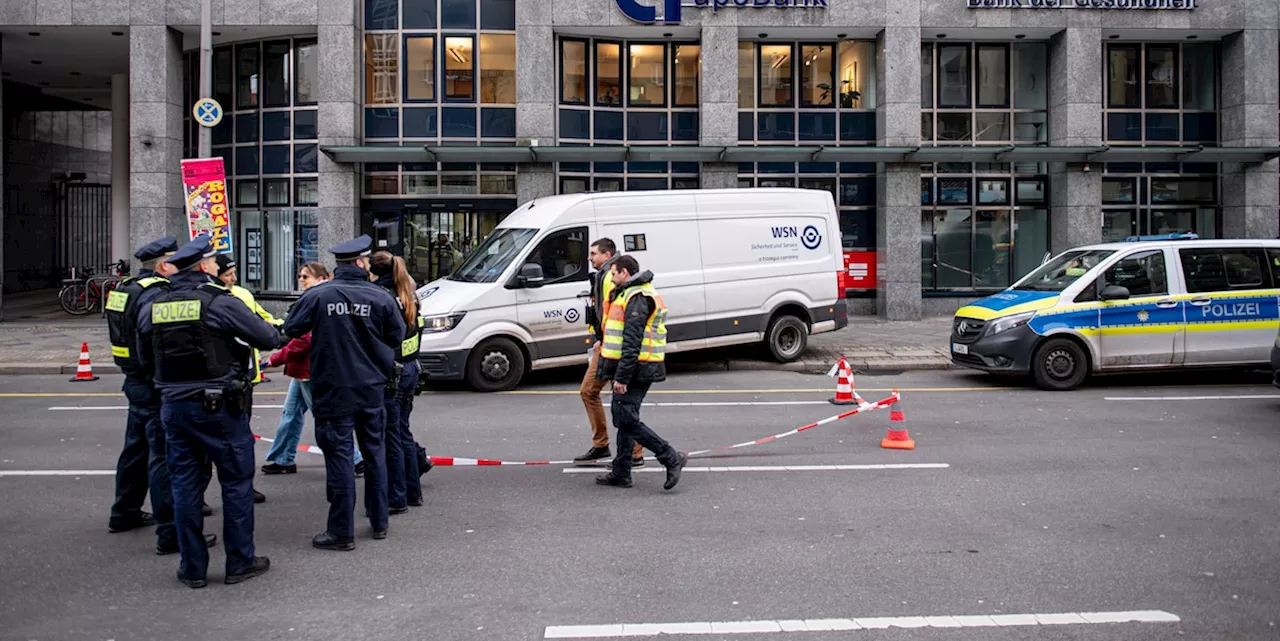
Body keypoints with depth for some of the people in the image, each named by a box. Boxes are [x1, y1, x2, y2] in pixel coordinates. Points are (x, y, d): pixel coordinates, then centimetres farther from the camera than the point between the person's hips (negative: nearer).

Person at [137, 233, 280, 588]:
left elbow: (146, 355, 16)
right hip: (220, 407, -5)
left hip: (173, 406, 5)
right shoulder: (220, 302, -13)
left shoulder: (151, 308, 4)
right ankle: (240, 562, 15)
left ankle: (193, 567, 19)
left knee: (185, 484, 12)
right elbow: (268, 338, -12)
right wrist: (272, 327, 10)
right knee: (236, 482, 7)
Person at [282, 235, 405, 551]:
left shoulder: (317, 296, -11)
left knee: (340, 458, 2)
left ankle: (342, 532, 8)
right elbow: (397, 336, 1)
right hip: (371, 389, 2)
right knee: (374, 453, 16)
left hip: (333, 391, -2)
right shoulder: (380, 297, -7)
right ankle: (379, 522, 25)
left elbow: (291, 328, -1)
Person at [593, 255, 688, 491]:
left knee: (626, 420, -10)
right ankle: (621, 473, 20)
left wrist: (621, 377, -24)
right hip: (637, 371, 11)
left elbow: (632, 342, -23)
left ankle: (671, 458, -8)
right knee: (624, 419, 14)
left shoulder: (636, 297, -16)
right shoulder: (631, 294, 20)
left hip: (635, 370, -11)